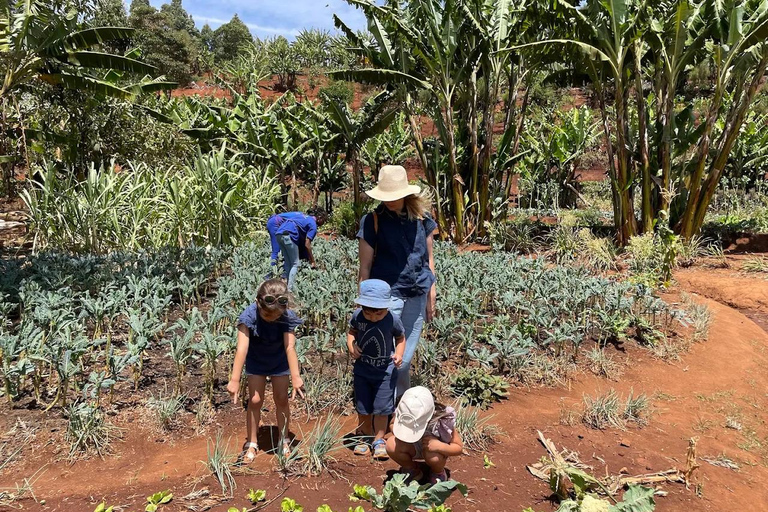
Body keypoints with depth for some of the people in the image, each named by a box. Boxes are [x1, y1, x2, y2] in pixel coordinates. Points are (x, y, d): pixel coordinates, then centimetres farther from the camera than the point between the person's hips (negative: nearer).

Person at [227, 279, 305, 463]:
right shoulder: (249, 316, -34)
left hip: (280, 361, 1)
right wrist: (235, 380, -45)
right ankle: (251, 443, 16)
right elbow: (242, 348, -40)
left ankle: (284, 441, 23)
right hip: (256, 361, -1)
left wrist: (295, 377, -49)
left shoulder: (288, 317, -31)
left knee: (281, 400, 5)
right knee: (255, 400, -1)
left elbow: (290, 347, -38)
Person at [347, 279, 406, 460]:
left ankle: (379, 440, 24)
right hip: (362, 369, 2)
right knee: (363, 408, 13)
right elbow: (352, 331, 3)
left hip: (385, 371, -2)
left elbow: (400, 338, -2)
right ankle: (366, 437, 36)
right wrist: (351, 345, -16)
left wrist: (399, 354, -18)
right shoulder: (357, 316, -15)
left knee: (382, 408, 4)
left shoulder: (392, 321, -19)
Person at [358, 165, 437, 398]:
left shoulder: (421, 219, 2)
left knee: (406, 355, 16)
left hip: (416, 296, 4)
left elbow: (429, 259, 11)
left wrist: (431, 296, 12)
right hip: (387, 295, -4)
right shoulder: (373, 221, -8)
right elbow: (365, 267, -5)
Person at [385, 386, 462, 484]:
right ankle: (412, 470, 3)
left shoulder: (444, 420, -33)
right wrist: (401, 434, -28)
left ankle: (438, 473, 1)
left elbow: (459, 448, -21)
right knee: (391, 445, -28)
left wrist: (439, 446, -41)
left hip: (434, 450, -2)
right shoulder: (402, 414, -28)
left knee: (433, 457, -37)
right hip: (414, 447, 2)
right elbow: (392, 424, -4)